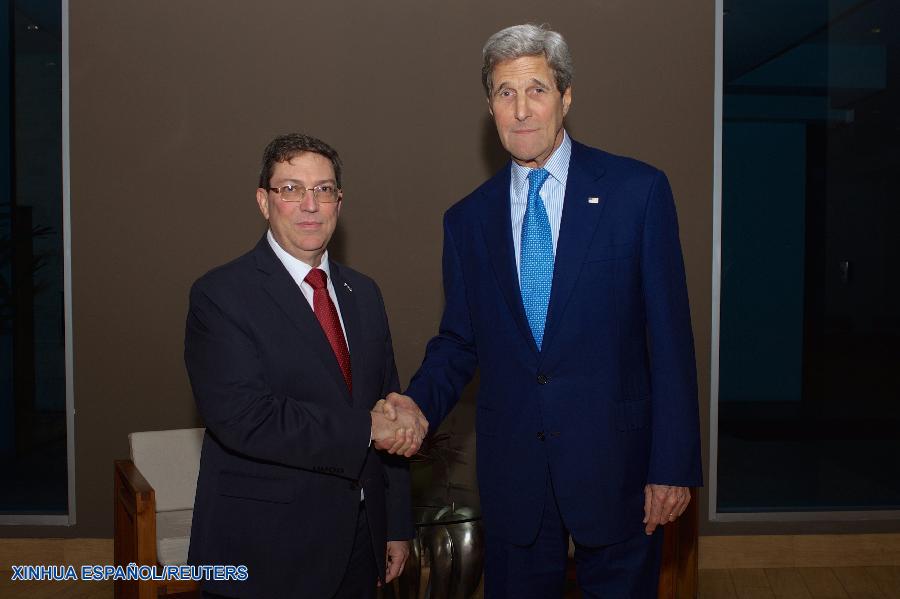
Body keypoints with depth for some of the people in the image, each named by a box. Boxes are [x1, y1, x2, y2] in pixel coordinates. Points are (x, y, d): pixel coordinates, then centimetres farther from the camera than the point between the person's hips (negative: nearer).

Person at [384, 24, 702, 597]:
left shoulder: (638, 190, -6)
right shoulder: (468, 218, 5)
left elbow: (670, 335, -7)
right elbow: (458, 340, 9)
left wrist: (673, 465, -8)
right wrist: (418, 401, -11)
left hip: (614, 463, -2)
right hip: (512, 468, 3)